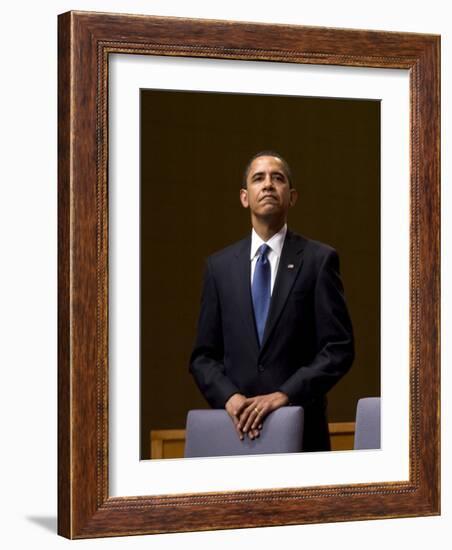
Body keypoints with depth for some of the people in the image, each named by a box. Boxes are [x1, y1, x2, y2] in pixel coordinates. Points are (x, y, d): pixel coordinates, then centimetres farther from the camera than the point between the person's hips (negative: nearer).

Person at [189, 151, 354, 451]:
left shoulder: (320, 259, 0)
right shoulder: (220, 265, 8)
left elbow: (339, 349, -5)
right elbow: (203, 356, 9)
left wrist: (284, 395, -14)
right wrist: (229, 397, -9)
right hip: (236, 428, 2)